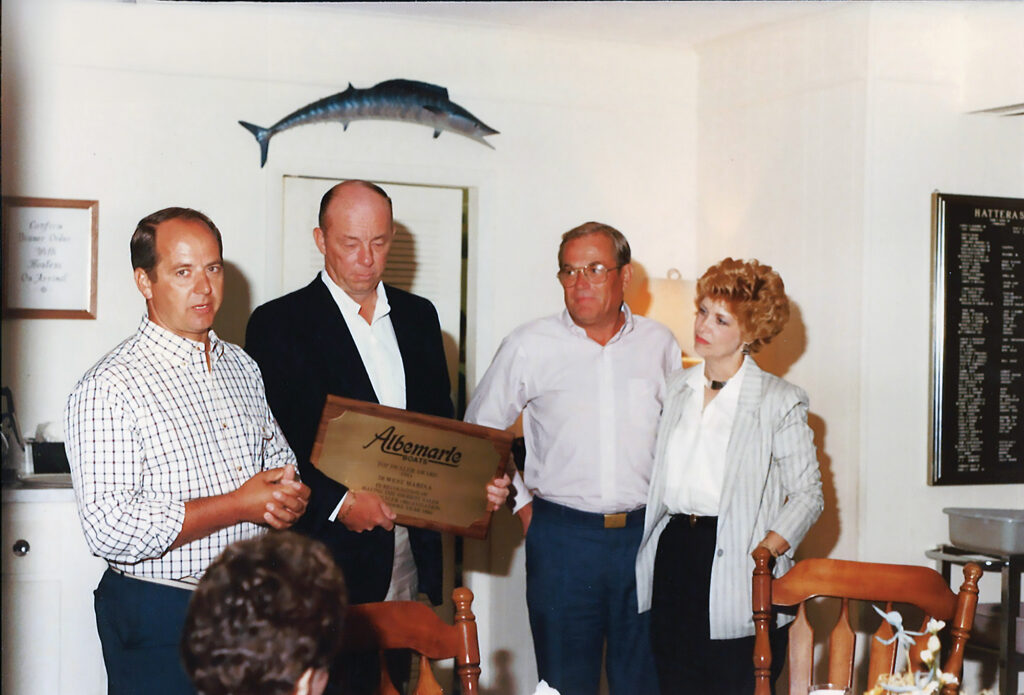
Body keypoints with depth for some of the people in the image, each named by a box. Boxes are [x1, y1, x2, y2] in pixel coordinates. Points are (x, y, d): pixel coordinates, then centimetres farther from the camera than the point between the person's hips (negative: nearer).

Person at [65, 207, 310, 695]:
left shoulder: (241, 367, 9)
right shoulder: (108, 389, -15)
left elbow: (278, 456, 21)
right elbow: (111, 531, -23)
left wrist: (290, 496, -4)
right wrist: (239, 505, -20)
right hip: (158, 623, -6)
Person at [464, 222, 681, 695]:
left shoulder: (659, 344, 7)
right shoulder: (529, 346, 1)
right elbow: (480, 432, 9)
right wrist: (521, 504, 4)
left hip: (645, 534, 2)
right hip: (562, 535, -2)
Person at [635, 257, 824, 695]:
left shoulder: (779, 401, -3)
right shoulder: (675, 388, 12)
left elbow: (807, 495, -3)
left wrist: (763, 554, -15)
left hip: (735, 568, -5)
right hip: (671, 556, 5)